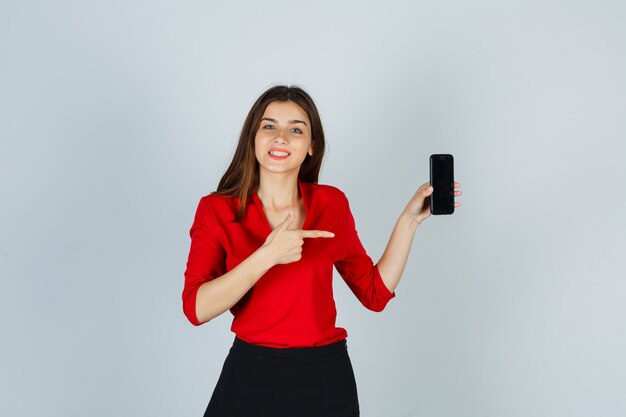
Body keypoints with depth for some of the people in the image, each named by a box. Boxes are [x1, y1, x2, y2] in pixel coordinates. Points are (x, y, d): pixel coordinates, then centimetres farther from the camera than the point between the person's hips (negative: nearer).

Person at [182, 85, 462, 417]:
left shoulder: (333, 203, 0)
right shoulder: (216, 209, -6)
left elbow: (375, 293, 4)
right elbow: (197, 308, -17)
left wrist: (409, 219, -2)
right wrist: (266, 256, -27)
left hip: (325, 378, 2)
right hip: (250, 377, -2)